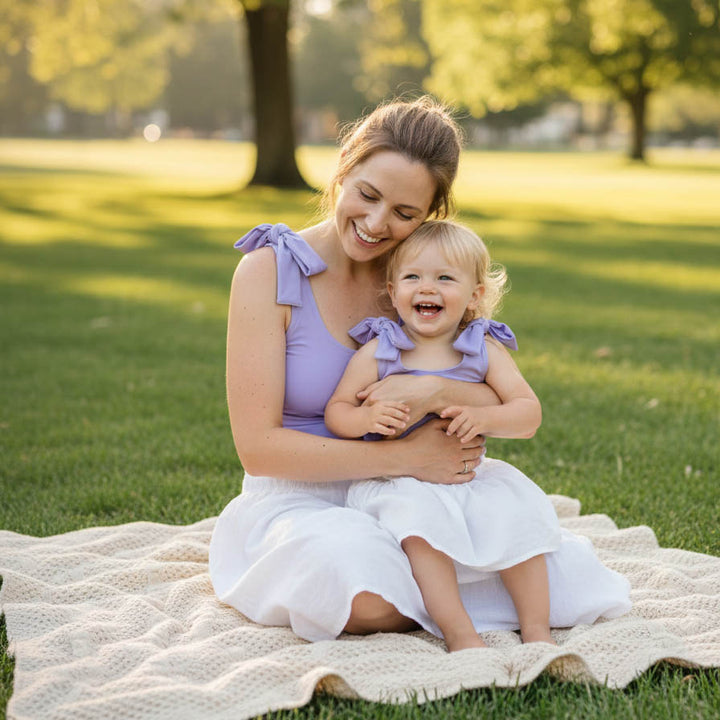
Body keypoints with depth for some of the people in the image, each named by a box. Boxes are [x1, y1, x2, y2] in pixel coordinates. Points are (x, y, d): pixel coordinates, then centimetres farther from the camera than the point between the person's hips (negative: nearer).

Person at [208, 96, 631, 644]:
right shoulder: (271, 270, -9)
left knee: (558, 569, -19)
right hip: (300, 499, -3)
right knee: (369, 597, -37)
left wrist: (436, 392, -25)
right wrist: (404, 458, -21)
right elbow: (258, 445, -14)